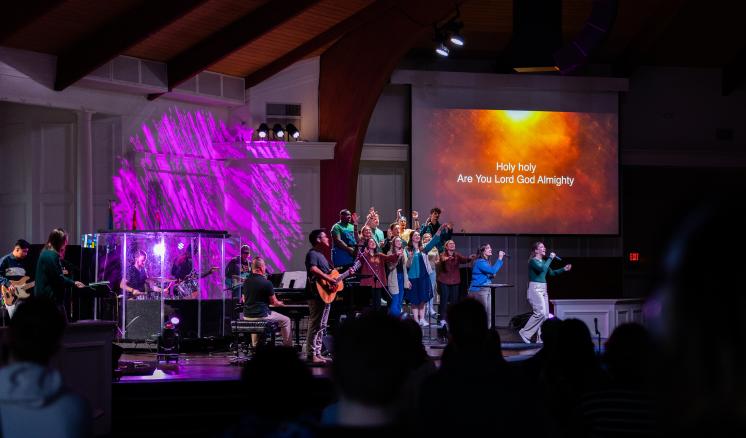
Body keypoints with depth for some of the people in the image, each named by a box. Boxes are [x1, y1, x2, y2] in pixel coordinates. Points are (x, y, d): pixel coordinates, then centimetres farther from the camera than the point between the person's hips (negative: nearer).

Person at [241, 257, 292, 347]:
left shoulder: (246, 281, 3)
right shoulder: (266, 283, -14)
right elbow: (274, 302, -5)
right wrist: (280, 303, 19)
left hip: (247, 316, 6)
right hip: (262, 316, -6)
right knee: (286, 320, 12)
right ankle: (288, 347, 15)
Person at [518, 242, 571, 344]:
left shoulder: (543, 261, 15)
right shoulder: (533, 261, -10)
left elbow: (551, 273, 23)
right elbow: (542, 269, -27)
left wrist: (563, 269, 14)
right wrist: (550, 258, -18)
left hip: (543, 289, 9)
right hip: (535, 289, -9)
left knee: (546, 314, 5)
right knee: (540, 313, -16)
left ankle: (541, 338, 7)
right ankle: (525, 332, -6)